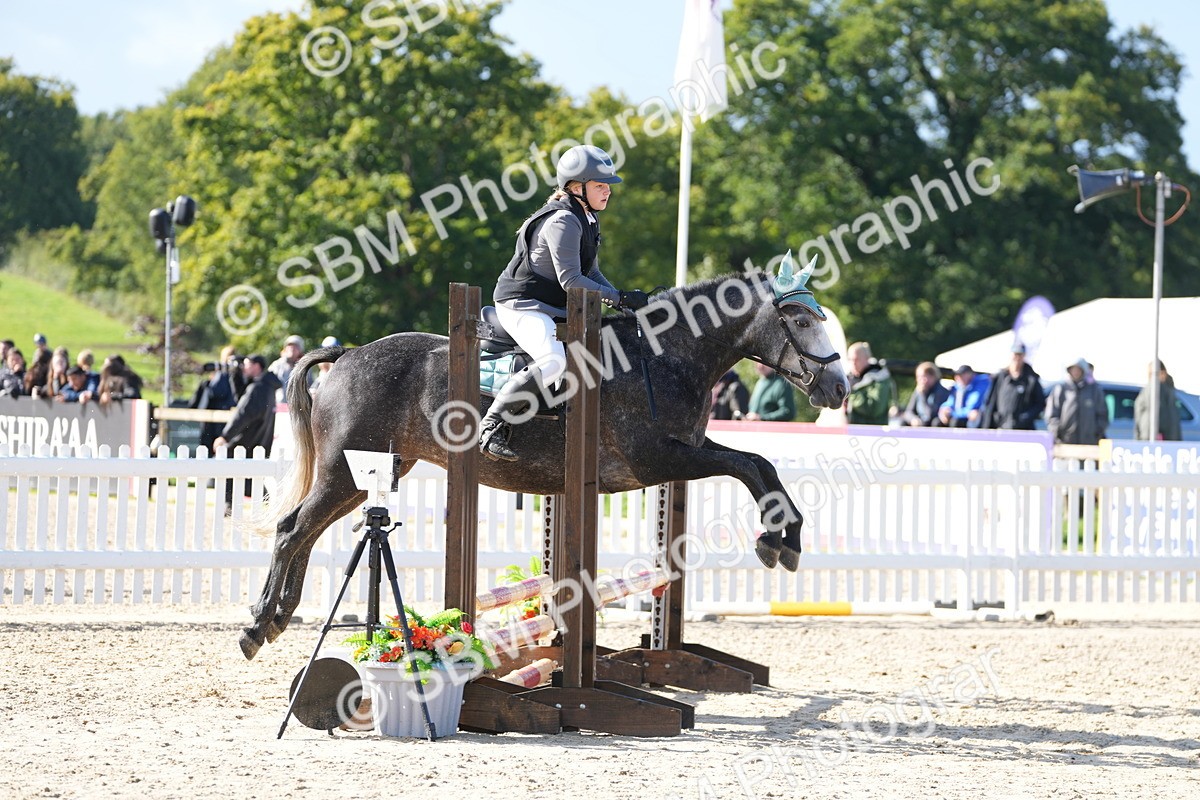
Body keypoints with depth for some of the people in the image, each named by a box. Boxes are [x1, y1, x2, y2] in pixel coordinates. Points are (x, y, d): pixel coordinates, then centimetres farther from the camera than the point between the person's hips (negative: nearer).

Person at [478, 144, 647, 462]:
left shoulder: (587, 219, 13)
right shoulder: (563, 222, -20)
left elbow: (590, 272, 19)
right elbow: (570, 280, -26)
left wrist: (621, 300, 3)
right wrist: (621, 298, -24)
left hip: (556, 308, 11)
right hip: (522, 304, -11)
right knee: (555, 361, -34)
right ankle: (492, 426, -28)